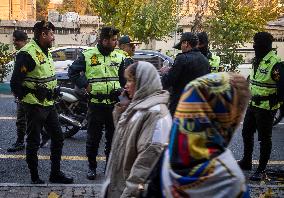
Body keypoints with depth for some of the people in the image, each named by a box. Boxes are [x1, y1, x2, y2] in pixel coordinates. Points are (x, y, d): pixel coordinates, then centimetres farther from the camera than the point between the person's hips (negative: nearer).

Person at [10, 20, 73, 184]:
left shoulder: (45, 52, 12)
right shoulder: (27, 53, -18)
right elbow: (15, 82, -19)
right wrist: (27, 98, -12)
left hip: (49, 104, 9)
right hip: (35, 106, -9)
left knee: (58, 137, 13)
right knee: (34, 142, 3)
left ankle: (55, 173, 24)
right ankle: (35, 177, 15)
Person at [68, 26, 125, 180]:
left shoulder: (119, 57, 8)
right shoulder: (88, 55, -3)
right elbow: (72, 71, 3)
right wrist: (85, 85, -6)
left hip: (114, 104, 3)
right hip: (96, 103, -3)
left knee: (113, 138, 10)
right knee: (93, 138, 5)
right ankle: (92, 166, 19)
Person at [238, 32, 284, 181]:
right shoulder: (257, 60, 9)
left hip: (266, 107, -9)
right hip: (253, 105, 9)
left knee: (264, 138, 2)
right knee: (246, 133, 18)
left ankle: (261, 169, 12)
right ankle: (246, 162, 35)